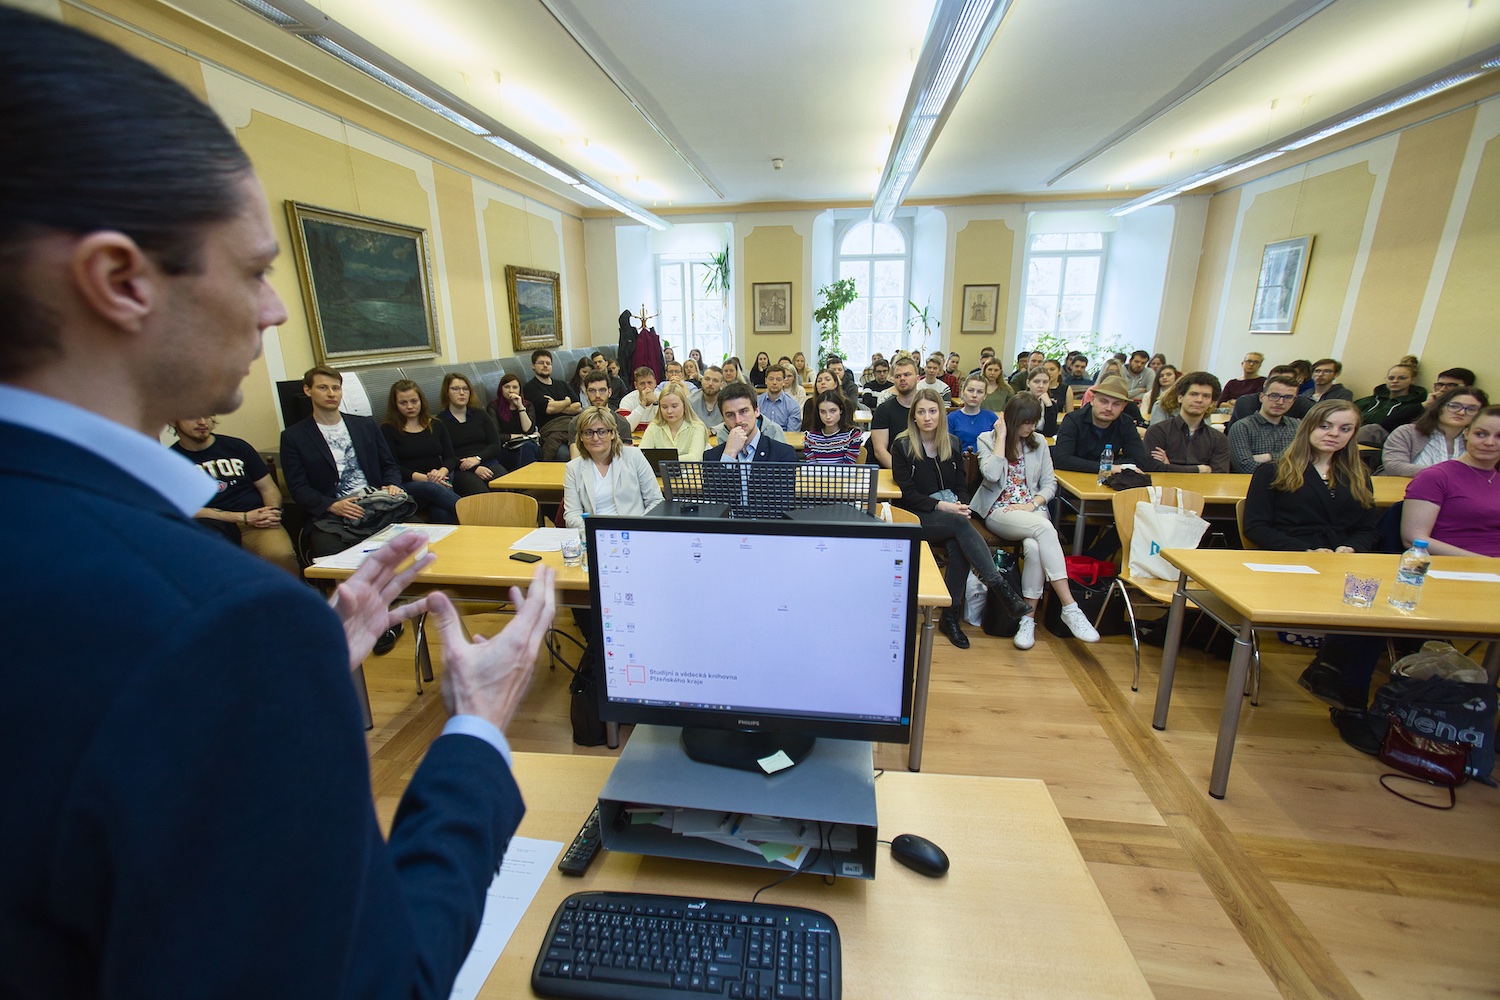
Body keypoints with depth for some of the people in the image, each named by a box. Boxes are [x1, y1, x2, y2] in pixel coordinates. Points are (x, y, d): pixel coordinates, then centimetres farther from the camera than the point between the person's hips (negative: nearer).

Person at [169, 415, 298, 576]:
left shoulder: (236, 446, 17)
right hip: (212, 526, 0)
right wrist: (243, 517, -10)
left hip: (257, 522, 0)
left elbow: (268, 488, 16)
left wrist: (272, 512, -7)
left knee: (281, 555, -33)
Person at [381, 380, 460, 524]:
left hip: (440, 481, 3)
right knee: (432, 488, -39)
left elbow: (451, 458, 12)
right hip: (407, 487, -3)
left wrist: (441, 472, -13)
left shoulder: (436, 426, 20)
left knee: (442, 513, -35)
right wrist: (425, 478, -17)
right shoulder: (388, 430, 9)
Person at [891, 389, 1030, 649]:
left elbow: (962, 485, 12)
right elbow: (907, 493, -7)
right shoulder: (902, 445, -2)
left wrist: (961, 505, -10)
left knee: (958, 546, -28)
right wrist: (940, 506, -19)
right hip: (916, 516, -3)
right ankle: (999, 586, -31)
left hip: (950, 514, 4)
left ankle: (950, 616, -17)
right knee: (960, 524, -32)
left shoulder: (952, 443, 12)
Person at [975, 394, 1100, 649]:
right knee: (1044, 528, -34)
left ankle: (1029, 617, -22)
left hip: (1031, 510, 3)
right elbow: (992, 475, -14)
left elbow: (1050, 483, 11)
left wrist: (1033, 504, -8)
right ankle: (1070, 607, -33)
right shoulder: (987, 439, 4)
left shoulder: (1039, 442, 15)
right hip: (999, 511, -3)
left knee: (1034, 547, -33)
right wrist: (1002, 437, -8)